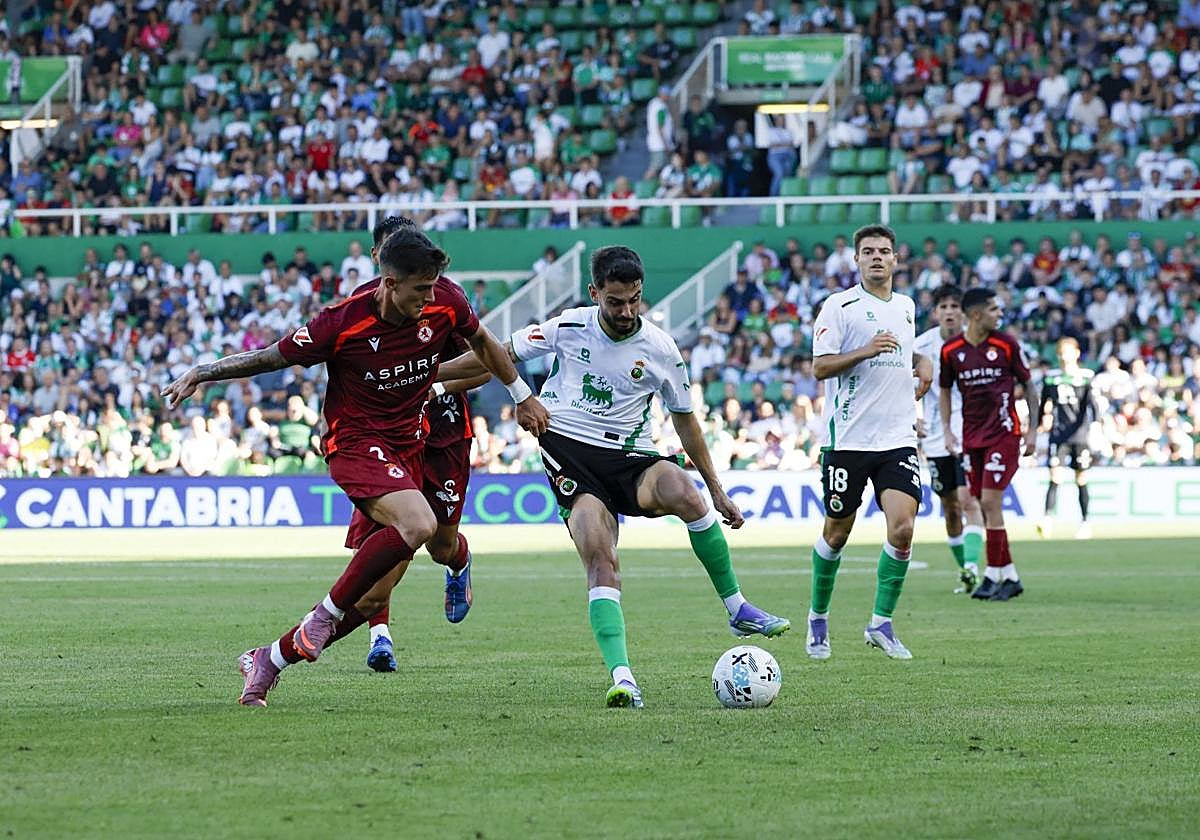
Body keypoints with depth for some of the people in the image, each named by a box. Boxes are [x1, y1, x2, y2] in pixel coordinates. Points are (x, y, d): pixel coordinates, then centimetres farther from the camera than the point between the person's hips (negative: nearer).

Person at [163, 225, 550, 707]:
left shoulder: (445, 302, -8)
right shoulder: (343, 323, -20)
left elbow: (481, 341, 15)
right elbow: (271, 358, -8)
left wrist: (523, 397, 21)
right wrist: (202, 373, -15)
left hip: (407, 446, 6)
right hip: (356, 442, -5)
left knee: (375, 592, 0)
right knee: (418, 524, -34)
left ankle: (269, 659, 15)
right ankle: (327, 613, -18)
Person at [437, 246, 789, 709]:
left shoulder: (660, 349, 1)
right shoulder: (568, 327, -1)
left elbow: (684, 419, 14)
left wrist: (717, 489, 16)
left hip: (630, 458, 1)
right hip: (568, 452, -1)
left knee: (685, 495, -32)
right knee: (601, 559, -25)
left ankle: (737, 609, -14)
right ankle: (621, 675, -34)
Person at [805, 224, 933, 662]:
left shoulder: (906, 306, 14)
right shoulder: (839, 306, -4)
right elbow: (820, 366, -10)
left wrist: (921, 361, 12)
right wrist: (866, 350, -22)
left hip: (898, 438, 4)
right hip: (847, 439, -4)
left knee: (902, 527, -13)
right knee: (836, 533, 6)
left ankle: (881, 624, -3)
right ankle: (818, 618, 26)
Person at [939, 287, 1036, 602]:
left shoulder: (1006, 344, -4)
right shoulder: (951, 350, 2)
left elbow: (1028, 386, 4)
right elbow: (945, 391, 15)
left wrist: (1032, 429, 0)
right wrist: (946, 430, 6)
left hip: (1003, 432, -4)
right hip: (972, 435, 4)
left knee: (990, 502, -13)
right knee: (980, 504, 3)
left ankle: (993, 577, -8)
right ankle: (1010, 576, 12)